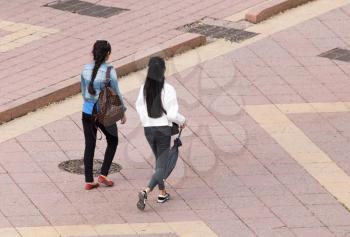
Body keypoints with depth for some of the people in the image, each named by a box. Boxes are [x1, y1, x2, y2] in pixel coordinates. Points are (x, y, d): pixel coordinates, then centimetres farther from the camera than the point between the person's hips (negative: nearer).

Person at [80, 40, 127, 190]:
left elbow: (84, 92, 8)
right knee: (113, 141, 21)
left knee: (89, 146, 14)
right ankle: (103, 174, 14)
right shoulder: (109, 71, -19)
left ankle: (89, 181, 16)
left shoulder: (86, 69, -4)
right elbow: (116, 93, -11)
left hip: (88, 111, 4)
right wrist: (123, 111, 2)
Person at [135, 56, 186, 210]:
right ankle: (146, 191, -21)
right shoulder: (168, 90, -16)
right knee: (161, 166, 0)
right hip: (163, 129, -5)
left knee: (159, 160, 25)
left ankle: (162, 193, 31)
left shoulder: (144, 89, -4)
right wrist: (182, 120, 4)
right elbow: (172, 115, -16)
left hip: (148, 129, 5)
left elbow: (139, 109, 4)